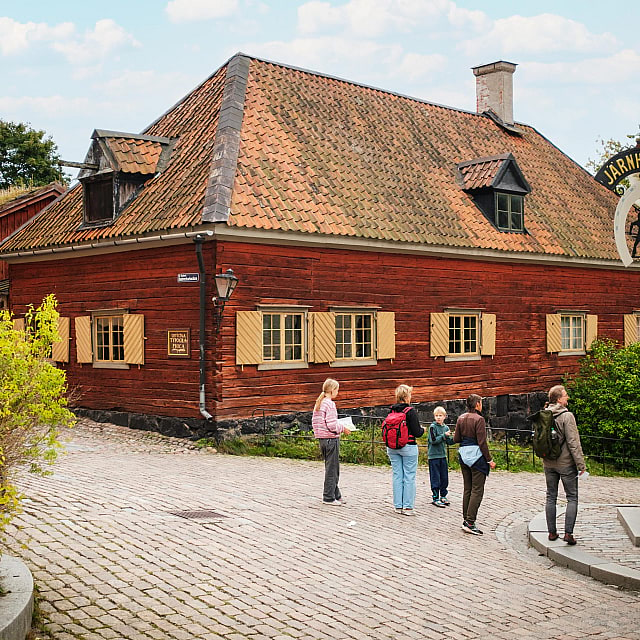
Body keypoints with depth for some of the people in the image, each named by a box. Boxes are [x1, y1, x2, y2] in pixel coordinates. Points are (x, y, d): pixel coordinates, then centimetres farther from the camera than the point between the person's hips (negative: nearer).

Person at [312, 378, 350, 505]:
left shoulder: (318, 403, 10)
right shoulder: (330, 404, -16)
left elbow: (314, 422, 14)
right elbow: (332, 425, -21)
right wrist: (343, 429, -6)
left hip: (321, 438, 9)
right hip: (331, 439, -9)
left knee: (331, 468, 17)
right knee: (332, 469, 0)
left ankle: (336, 495, 24)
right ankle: (328, 497, 6)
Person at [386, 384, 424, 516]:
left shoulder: (391, 411, 3)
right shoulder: (411, 411, -13)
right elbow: (417, 432, -12)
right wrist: (423, 430, 9)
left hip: (392, 448, 5)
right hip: (408, 447, -5)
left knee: (397, 476, 9)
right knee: (409, 477, 2)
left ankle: (398, 506, 13)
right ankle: (407, 506, 1)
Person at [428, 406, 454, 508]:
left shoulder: (446, 428, 10)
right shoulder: (433, 427, -8)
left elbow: (449, 442, 12)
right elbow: (433, 440, -17)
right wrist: (444, 436, -20)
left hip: (443, 456, 6)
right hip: (434, 456, -6)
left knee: (444, 477, 11)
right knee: (435, 478, -3)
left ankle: (443, 496, 23)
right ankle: (435, 498, 3)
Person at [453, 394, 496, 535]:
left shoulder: (461, 418, 7)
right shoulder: (479, 419, -13)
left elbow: (456, 439, 8)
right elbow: (482, 442, -15)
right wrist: (489, 460, -9)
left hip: (463, 453, 7)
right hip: (476, 455, -7)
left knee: (467, 489, 14)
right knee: (477, 490, -3)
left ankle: (466, 519, 16)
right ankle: (470, 522, -8)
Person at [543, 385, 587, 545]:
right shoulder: (567, 416, -16)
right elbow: (573, 442, -17)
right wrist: (581, 464, -12)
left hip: (548, 464, 6)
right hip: (566, 463, -6)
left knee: (551, 497, 13)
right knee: (572, 498, 3)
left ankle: (552, 532, 15)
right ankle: (568, 533, -3)